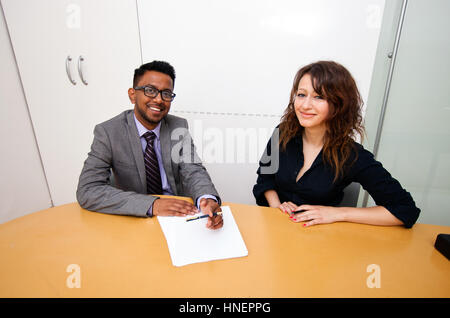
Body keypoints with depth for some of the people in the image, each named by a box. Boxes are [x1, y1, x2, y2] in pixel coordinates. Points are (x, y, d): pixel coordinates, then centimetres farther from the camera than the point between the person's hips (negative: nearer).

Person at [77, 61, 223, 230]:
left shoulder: (179, 127, -1)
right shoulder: (108, 132, -10)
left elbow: (193, 170, -8)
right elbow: (87, 191, -17)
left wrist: (208, 199, -31)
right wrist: (152, 204, -28)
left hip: (178, 214, 1)